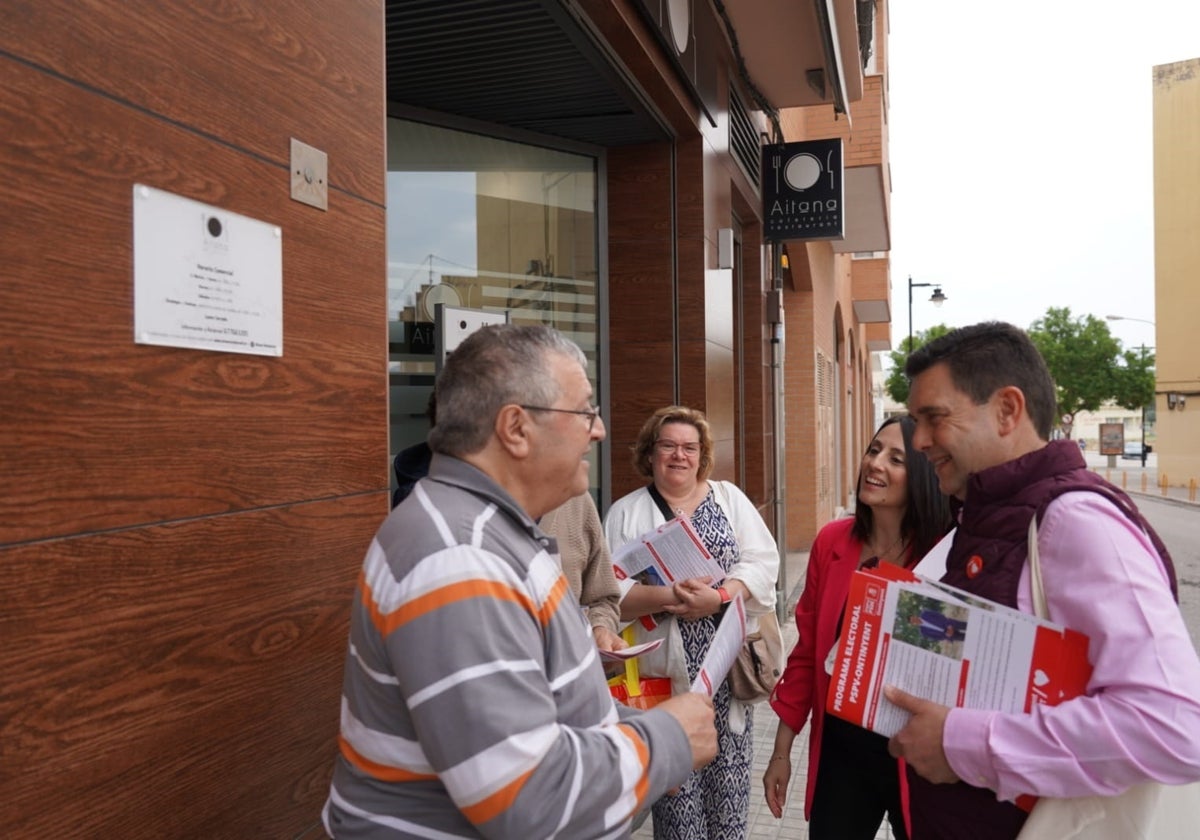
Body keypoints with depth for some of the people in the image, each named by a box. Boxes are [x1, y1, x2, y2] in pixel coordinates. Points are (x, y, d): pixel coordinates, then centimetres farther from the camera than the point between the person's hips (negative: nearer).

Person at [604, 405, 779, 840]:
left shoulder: (729, 497, 7)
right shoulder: (626, 512, 1)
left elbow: (762, 562, -3)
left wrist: (718, 596, -19)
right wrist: (670, 596, -22)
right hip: (665, 669, -2)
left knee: (729, 780, 10)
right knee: (675, 783, 5)